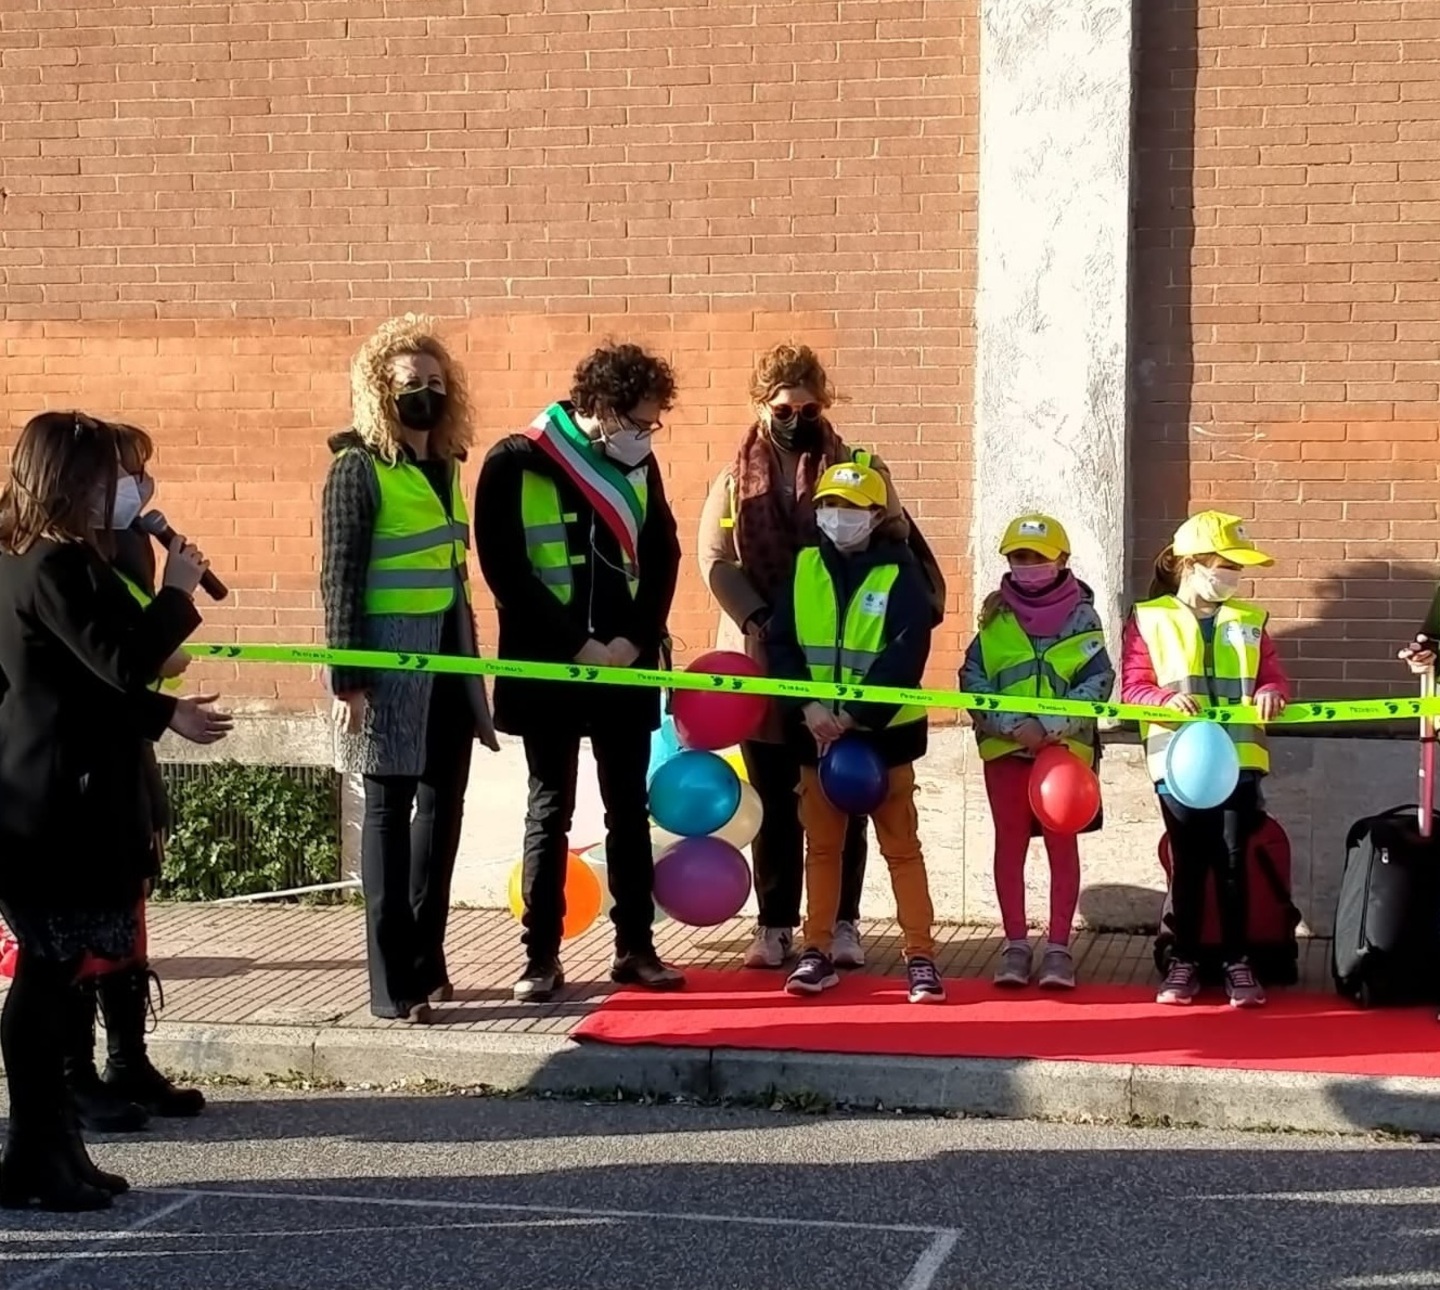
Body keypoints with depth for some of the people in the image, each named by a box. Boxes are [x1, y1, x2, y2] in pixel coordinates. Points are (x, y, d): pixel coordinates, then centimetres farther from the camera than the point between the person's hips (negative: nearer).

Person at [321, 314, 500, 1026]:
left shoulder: (445, 465, 12)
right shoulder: (358, 467, -9)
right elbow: (339, 577, -12)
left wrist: (470, 657, 16)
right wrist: (347, 679, -17)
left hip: (447, 653, 7)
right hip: (390, 657, -7)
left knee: (442, 802, 12)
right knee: (390, 808, -2)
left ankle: (426, 960, 23)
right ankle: (393, 984, 1)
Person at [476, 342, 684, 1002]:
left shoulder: (637, 465, 5)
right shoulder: (515, 463, -8)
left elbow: (662, 556, 9)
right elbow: (504, 566, -11)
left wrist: (636, 639, -5)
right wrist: (576, 643, -14)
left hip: (626, 663, 4)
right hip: (548, 666, -4)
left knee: (630, 808, 8)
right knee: (549, 810, 2)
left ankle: (635, 947, 15)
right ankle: (541, 956, 7)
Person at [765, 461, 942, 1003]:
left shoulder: (899, 572, -6)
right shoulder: (802, 567, 4)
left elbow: (906, 656, -14)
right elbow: (781, 644, -1)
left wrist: (854, 713, -20)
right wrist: (808, 706, -15)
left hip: (883, 731, -3)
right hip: (816, 730, 3)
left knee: (901, 846, 1)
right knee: (821, 845, 9)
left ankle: (920, 956, 3)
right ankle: (817, 952, 16)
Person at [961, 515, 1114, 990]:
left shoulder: (1080, 615, 0)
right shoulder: (995, 616, 5)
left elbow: (1097, 682, -6)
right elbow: (973, 680, -1)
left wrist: (1049, 726, -17)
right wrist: (1013, 725, -15)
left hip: (1065, 747, -2)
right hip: (1004, 748, 2)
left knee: (1062, 844, 2)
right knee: (1010, 843, 6)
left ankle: (1058, 947, 7)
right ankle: (1015, 944, 13)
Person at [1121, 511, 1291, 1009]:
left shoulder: (1249, 620, 10)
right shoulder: (1149, 620, 0)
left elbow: (1274, 675, 9)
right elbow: (1133, 688, -4)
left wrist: (1272, 692, -13)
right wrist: (1167, 699, -22)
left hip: (1238, 758, 2)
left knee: (1233, 860, 2)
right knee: (1188, 862, 3)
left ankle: (1237, 963, 9)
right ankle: (1184, 962, 12)